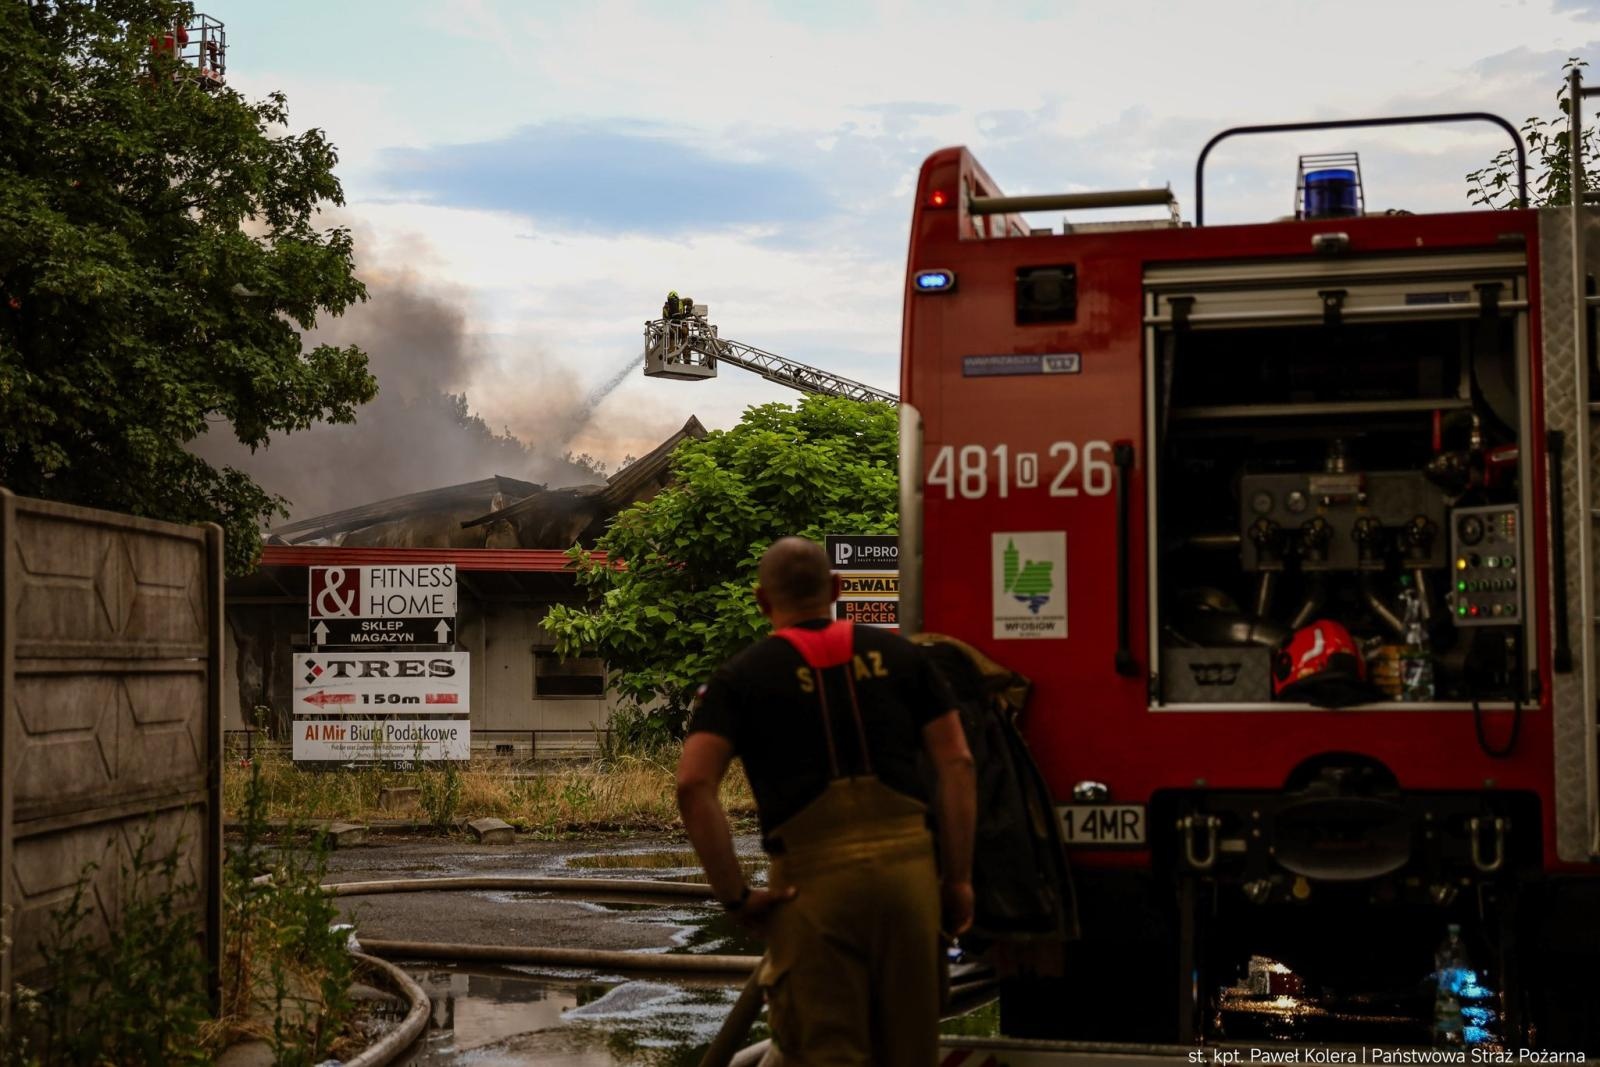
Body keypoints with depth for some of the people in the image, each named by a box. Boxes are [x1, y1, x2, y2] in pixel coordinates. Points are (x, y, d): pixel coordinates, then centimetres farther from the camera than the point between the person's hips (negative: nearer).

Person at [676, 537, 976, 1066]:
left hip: (812, 881, -3)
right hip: (907, 867, 3)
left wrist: (735, 896, -5)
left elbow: (694, 787, -10)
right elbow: (956, 764, 5)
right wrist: (958, 878, 7)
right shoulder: (898, 654, 11)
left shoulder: (740, 677, 4)